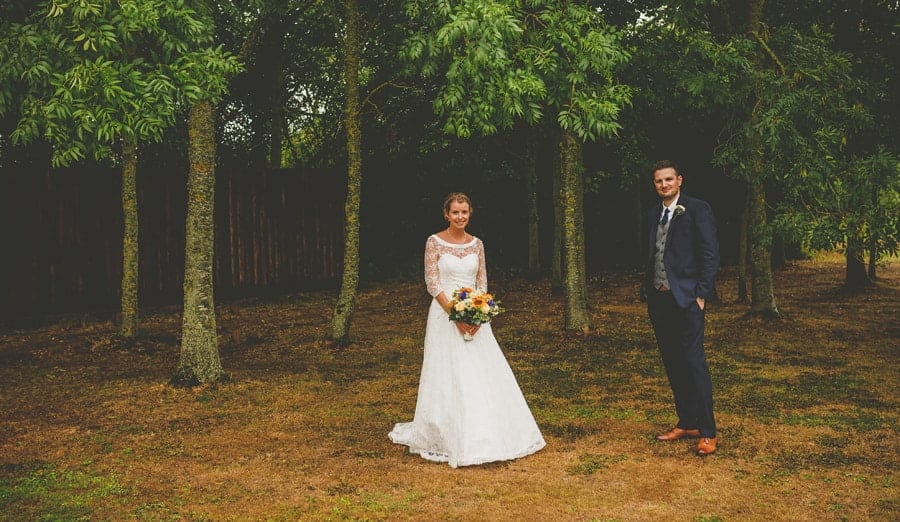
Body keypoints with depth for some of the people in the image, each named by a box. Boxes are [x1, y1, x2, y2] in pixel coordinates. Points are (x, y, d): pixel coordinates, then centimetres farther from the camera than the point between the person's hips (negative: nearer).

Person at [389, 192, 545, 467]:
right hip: (445, 314, -4)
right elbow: (432, 283, -9)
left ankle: (484, 436, 19)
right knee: (449, 375, -1)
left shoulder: (476, 244, 8)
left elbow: (482, 282, 7)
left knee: (482, 373, 5)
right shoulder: (435, 242, -5)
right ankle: (449, 438, 12)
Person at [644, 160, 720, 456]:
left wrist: (701, 294, -14)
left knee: (694, 362, -8)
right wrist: (649, 291, 10)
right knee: (673, 364, 11)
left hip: (686, 298, -7)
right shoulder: (655, 213, 16)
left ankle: (707, 433, -2)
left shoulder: (697, 209, -4)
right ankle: (686, 424, 21)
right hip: (659, 299, 7)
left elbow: (710, 254, -8)